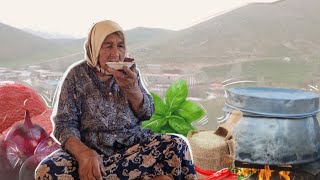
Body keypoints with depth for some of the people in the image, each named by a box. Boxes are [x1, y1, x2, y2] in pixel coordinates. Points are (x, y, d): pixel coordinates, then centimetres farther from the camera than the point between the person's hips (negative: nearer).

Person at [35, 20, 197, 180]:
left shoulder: (129, 71, 5)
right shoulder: (77, 75, -3)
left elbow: (147, 113, 5)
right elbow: (64, 123, -7)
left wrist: (132, 90, -17)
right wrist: (84, 153, -28)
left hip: (134, 145, 0)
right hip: (92, 150, 0)